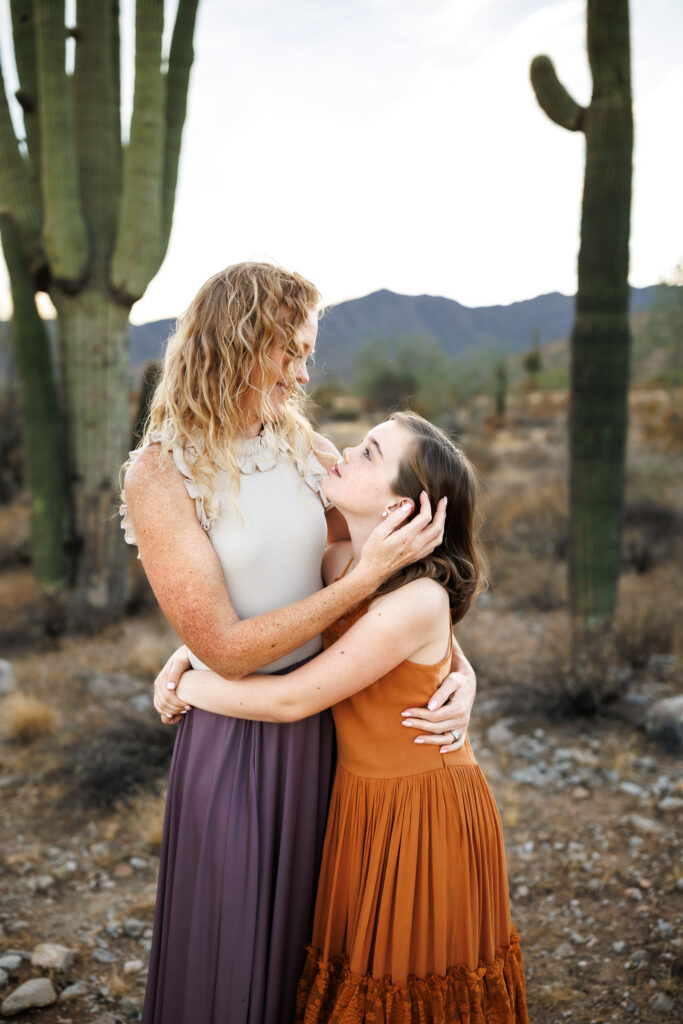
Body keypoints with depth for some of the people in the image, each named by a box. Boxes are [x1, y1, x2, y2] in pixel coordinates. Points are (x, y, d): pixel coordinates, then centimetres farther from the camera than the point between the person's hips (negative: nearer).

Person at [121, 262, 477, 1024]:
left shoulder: (301, 445, -2)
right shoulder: (158, 476, -18)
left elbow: (400, 560, 4)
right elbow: (225, 649, -20)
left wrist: (460, 665, -9)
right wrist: (366, 576, -25)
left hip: (323, 721, 5)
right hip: (237, 737, -5)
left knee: (311, 933, 23)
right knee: (232, 960, 14)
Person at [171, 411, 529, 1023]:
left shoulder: (417, 600, -30)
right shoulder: (341, 561, -6)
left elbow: (291, 700, -24)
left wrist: (190, 686, -11)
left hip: (423, 815, -7)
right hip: (360, 800, 7)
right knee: (357, 973, 25)